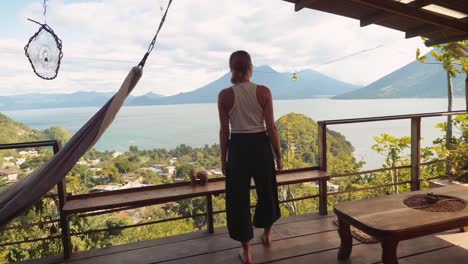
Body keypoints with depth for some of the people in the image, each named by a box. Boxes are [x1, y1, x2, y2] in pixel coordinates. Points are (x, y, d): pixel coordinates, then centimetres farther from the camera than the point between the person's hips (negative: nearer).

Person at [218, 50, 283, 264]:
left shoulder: (225, 95, -6)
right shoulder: (264, 92, -7)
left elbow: (224, 130, -4)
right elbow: (271, 127, -6)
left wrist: (223, 158, 6)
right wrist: (278, 155, 4)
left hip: (238, 147, 0)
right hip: (260, 145, 1)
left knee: (239, 197, 11)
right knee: (267, 190, 23)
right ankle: (267, 234, 44)